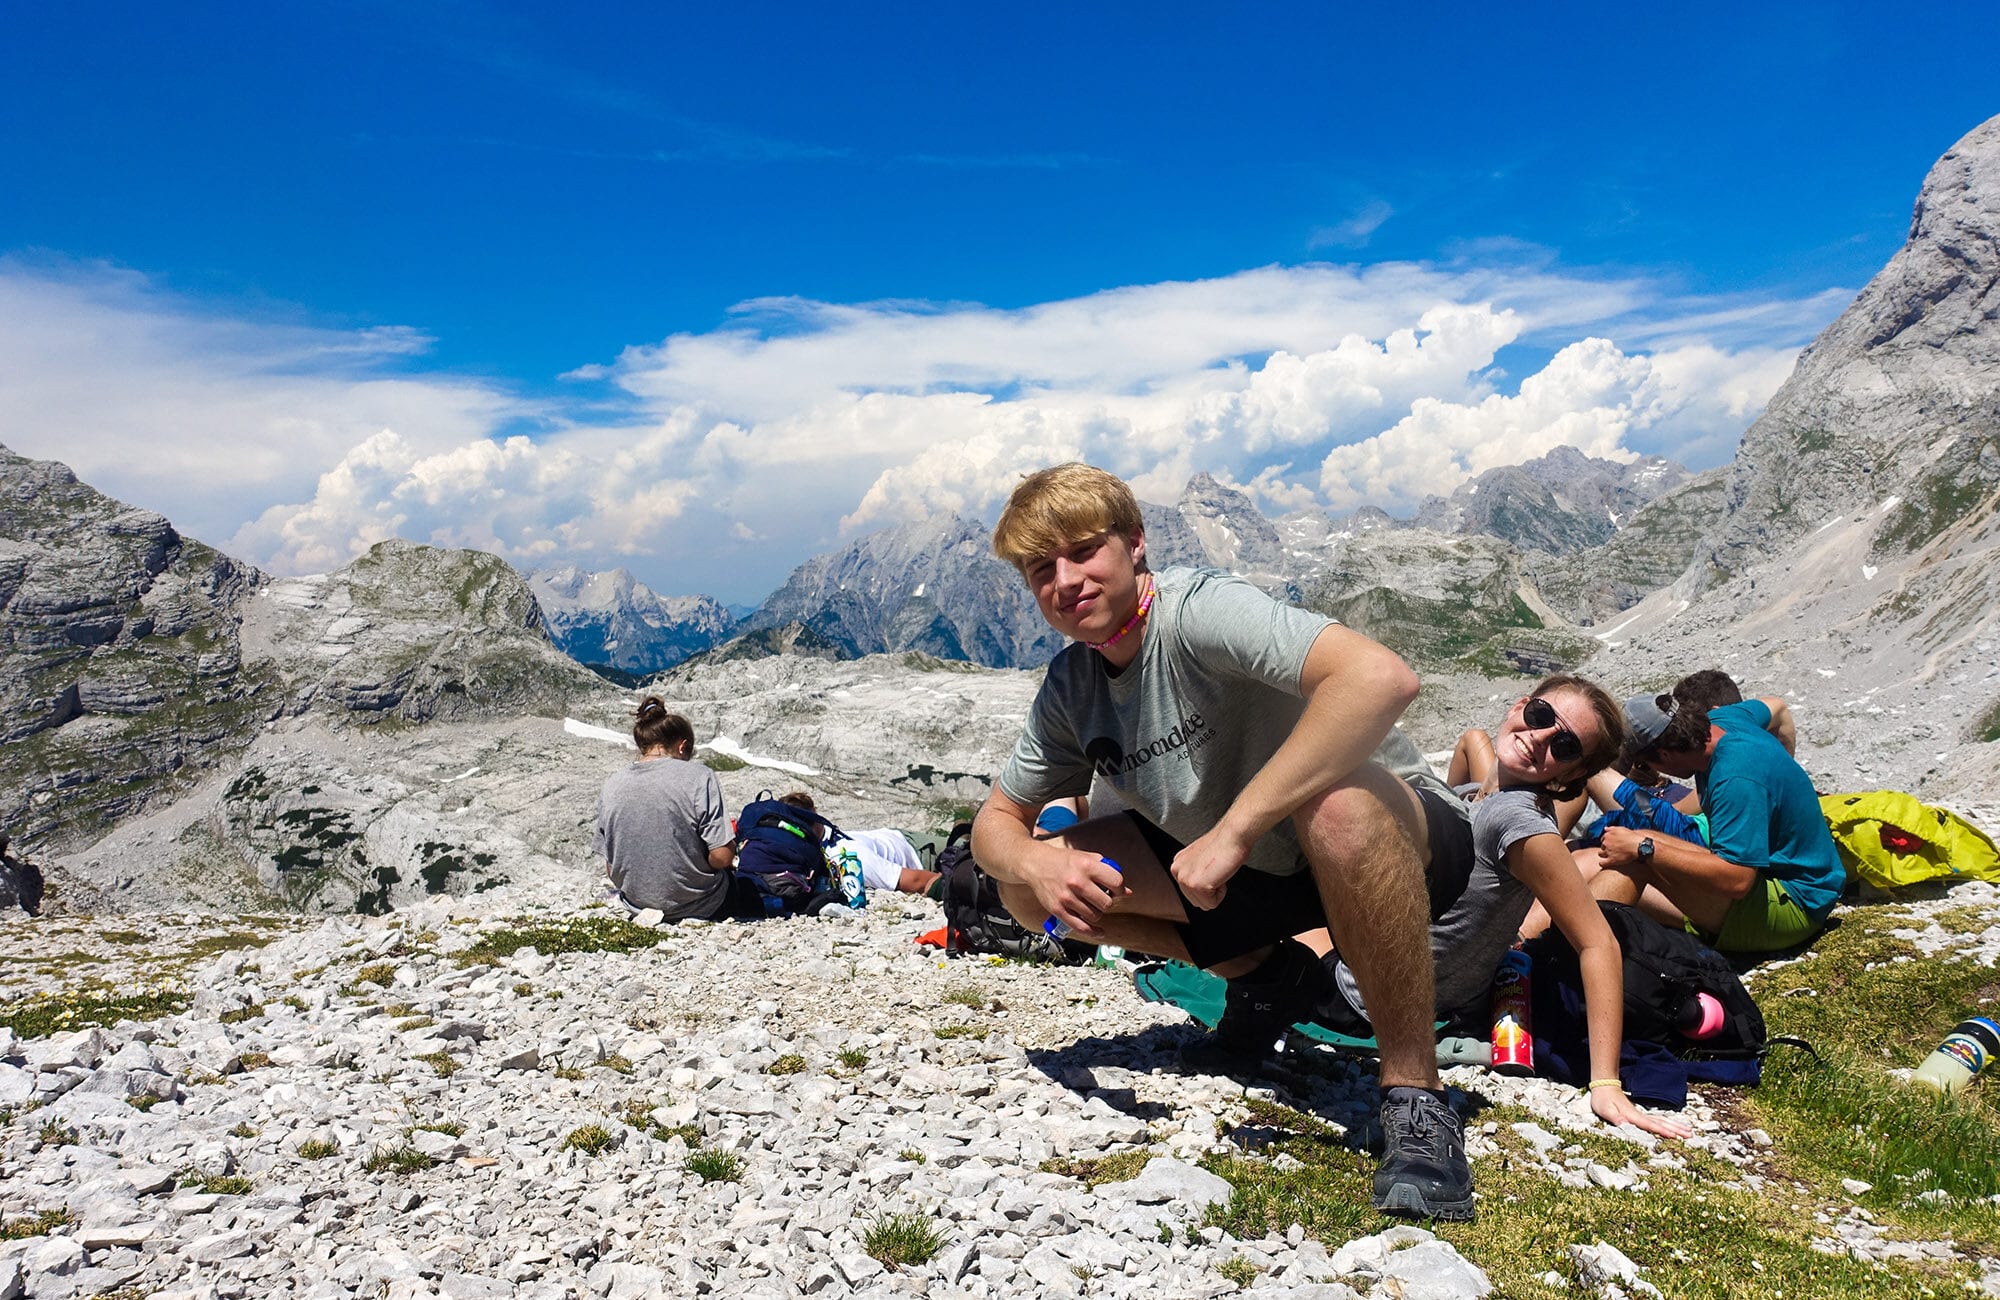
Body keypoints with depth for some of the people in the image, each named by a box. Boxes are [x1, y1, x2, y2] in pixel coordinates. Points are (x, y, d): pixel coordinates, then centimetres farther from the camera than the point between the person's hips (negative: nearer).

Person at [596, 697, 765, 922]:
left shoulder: (610, 786, -3)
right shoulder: (698, 777, -16)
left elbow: (611, 869, 2)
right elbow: (721, 857, -19)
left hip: (637, 903, 5)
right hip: (700, 907, -5)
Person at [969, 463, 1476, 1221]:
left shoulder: (1197, 611, -26)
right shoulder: (1070, 687, -4)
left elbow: (1382, 677, -42)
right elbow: (996, 822, 4)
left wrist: (1234, 828, -39)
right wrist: (1037, 865, -22)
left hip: (1403, 843, -6)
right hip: (1251, 873, 7)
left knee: (1335, 802, -41)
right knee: (1031, 880, -5)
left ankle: (1415, 1098, -23)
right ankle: (1265, 975, 10)